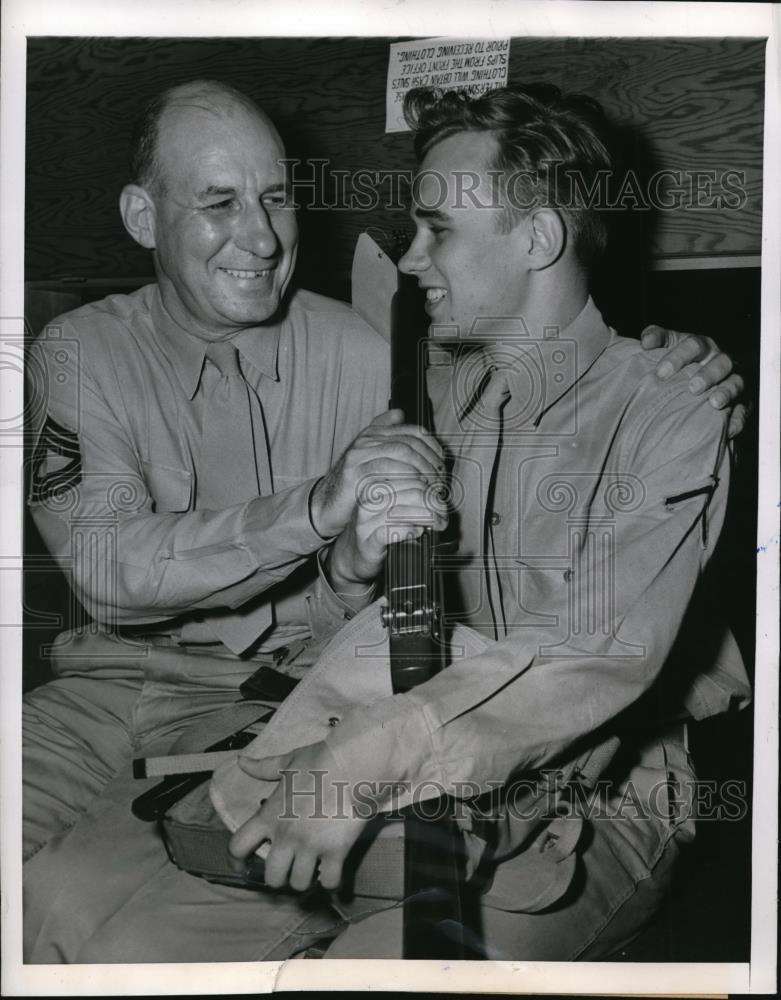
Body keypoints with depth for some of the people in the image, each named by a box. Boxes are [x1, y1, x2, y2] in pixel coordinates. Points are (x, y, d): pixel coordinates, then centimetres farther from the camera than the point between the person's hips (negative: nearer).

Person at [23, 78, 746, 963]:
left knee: (92, 908, -25)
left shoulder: (360, 353, -2)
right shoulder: (80, 353, 0)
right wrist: (315, 509, -29)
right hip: (112, 684, 3)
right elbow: (105, 566, -16)